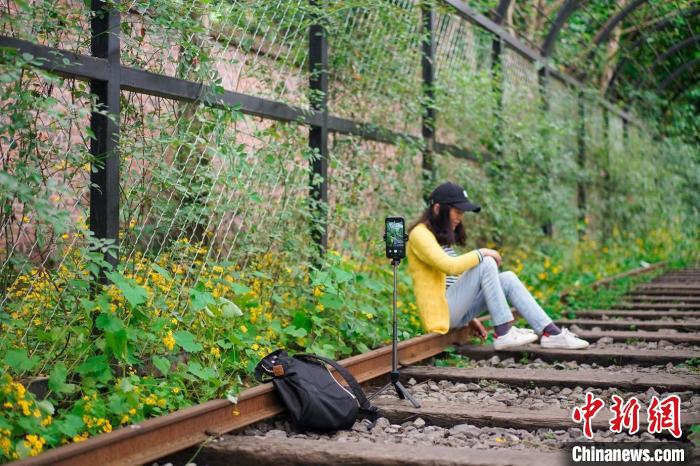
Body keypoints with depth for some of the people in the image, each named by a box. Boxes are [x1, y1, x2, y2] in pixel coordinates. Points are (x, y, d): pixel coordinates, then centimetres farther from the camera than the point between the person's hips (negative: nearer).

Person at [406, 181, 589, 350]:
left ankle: (551, 333, -8)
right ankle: (503, 333, -19)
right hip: (441, 311, -9)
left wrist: (470, 318, 17)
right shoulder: (420, 234, -9)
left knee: (507, 278, -2)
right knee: (486, 264, -20)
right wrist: (481, 253, -12)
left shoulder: (440, 236, 21)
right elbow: (449, 266, -25)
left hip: (454, 311, 9)